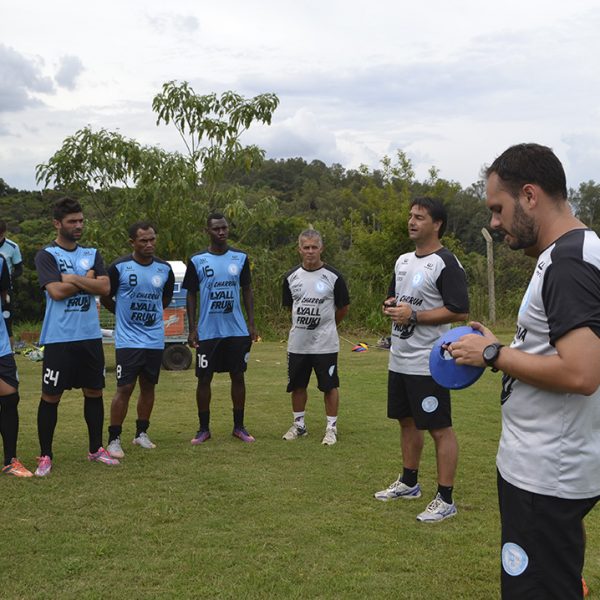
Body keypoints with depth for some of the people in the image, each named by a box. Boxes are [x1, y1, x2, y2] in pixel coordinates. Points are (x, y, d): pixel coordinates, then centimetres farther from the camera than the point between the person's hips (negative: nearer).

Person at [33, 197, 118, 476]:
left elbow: (104, 287, -3)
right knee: (51, 396, 1)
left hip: (90, 336, 5)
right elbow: (57, 291, -17)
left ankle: (96, 449, 24)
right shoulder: (46, 255, -3)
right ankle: (45, 456, 13)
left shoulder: (92, 254, 11)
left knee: (94, 392, 11)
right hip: (59, 338, -5)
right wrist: (87, 279, -5)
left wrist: (72, 278, -11)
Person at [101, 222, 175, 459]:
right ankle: (114, 439, 3)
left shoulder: (165, 269, 2)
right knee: (125, 388, -7)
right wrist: (125, 313, 10)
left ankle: (141, 433, 26)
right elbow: (105, 298, 3)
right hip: (127, 339, -4)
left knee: (148, 386, 11)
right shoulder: (119, 267, -10)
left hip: (155, 339, 4)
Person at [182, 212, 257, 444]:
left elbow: (247, 291, 10)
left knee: (238, 376, 7)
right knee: (204, 378, 3)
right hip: (207, 332, -2)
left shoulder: (240, 258, 4)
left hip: (237, 330, 2)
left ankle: (239, 426, 18)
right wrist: (192, 328, -3)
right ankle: (204, 429, 15)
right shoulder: (197, 261, -2)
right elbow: (191, 296, 3)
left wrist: (251, 323, 3)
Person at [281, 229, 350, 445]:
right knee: (297, 385, 12)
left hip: (325, 344, -3)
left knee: (329, 386, 2)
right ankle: (298, 424, 28)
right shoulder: (291, 277, 3)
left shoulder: (333, 277, -7)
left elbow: (343, 308, 4)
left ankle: (331, 428, 14)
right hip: (297, 343, 4)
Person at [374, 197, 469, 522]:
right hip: (399, 359, 9)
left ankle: (445, 499, 7)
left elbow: (459, 311, -20)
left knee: (440, 428, -2)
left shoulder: (446, 263, -14)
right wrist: (390, 306, 0)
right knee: (407, 421, 19)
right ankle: (409, 483, 35)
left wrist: (413, 315, -21)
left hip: (427, 364, -9)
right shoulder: (403, 261, 13)